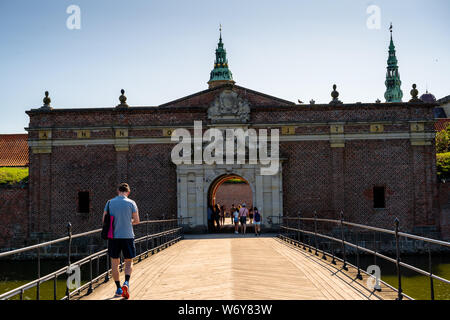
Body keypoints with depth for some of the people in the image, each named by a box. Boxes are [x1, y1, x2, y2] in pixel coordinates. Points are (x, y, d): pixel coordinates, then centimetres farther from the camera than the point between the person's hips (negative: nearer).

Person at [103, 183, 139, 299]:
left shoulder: (110, 203, 3)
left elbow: (104, 220, 4)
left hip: (113, 236, 1)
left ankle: (119, 289, 14)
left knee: (115, 262, 12)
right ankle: (126, 283, -12)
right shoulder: (131, 203, -3)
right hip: (127, 236, -1)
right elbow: (137, 221, -3)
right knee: (129, 262, 10)